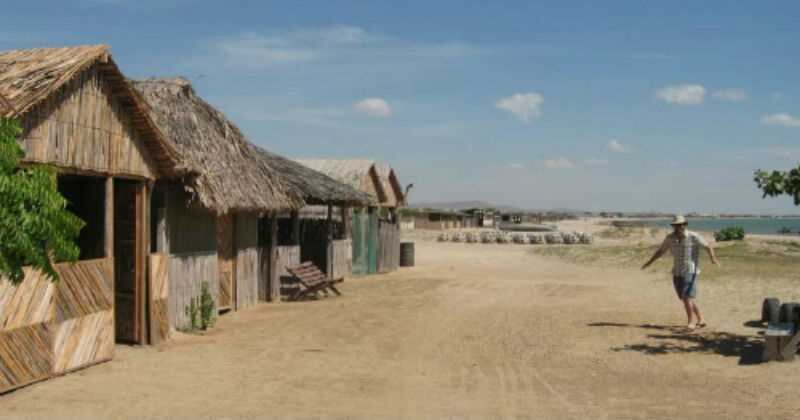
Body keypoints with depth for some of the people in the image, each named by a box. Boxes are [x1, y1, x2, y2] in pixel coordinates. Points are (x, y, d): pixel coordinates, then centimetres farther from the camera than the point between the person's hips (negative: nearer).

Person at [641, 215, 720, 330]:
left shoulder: (694, 237, -12)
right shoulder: (670, 238, 2)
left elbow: (708, 247, -12)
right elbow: (661, 251, 13)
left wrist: (713, 258, -31)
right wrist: (649, 262, 9)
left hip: (690, 272, -6)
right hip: (677, 273, 6)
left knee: (687, 297, -15)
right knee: (685, 298, 10)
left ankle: (691, 322, -4)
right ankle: (701, 320, 24)